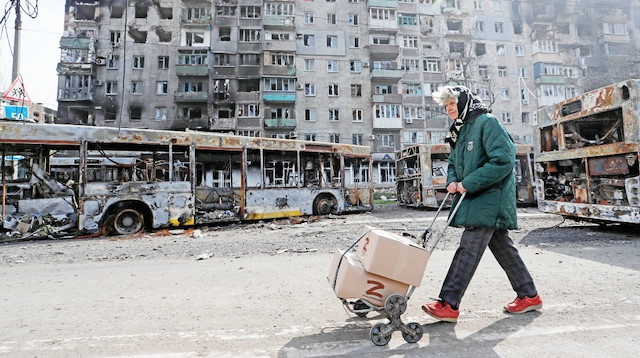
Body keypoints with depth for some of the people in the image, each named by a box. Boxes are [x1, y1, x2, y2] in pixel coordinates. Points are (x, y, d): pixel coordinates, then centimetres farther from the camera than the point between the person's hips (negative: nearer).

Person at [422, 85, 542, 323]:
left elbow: (504, 160, -20)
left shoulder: (486, 122, -11)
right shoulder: (461, 131, 17)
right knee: (502, 247, 15)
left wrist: (469, 183, -20)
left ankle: (449, 305, -7)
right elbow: (453, 164, 22)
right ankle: (529, 295, 29)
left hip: (489, 199, -9)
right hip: (475, 199, 9)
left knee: (468, 249, -11)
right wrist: (452, 182, 0)